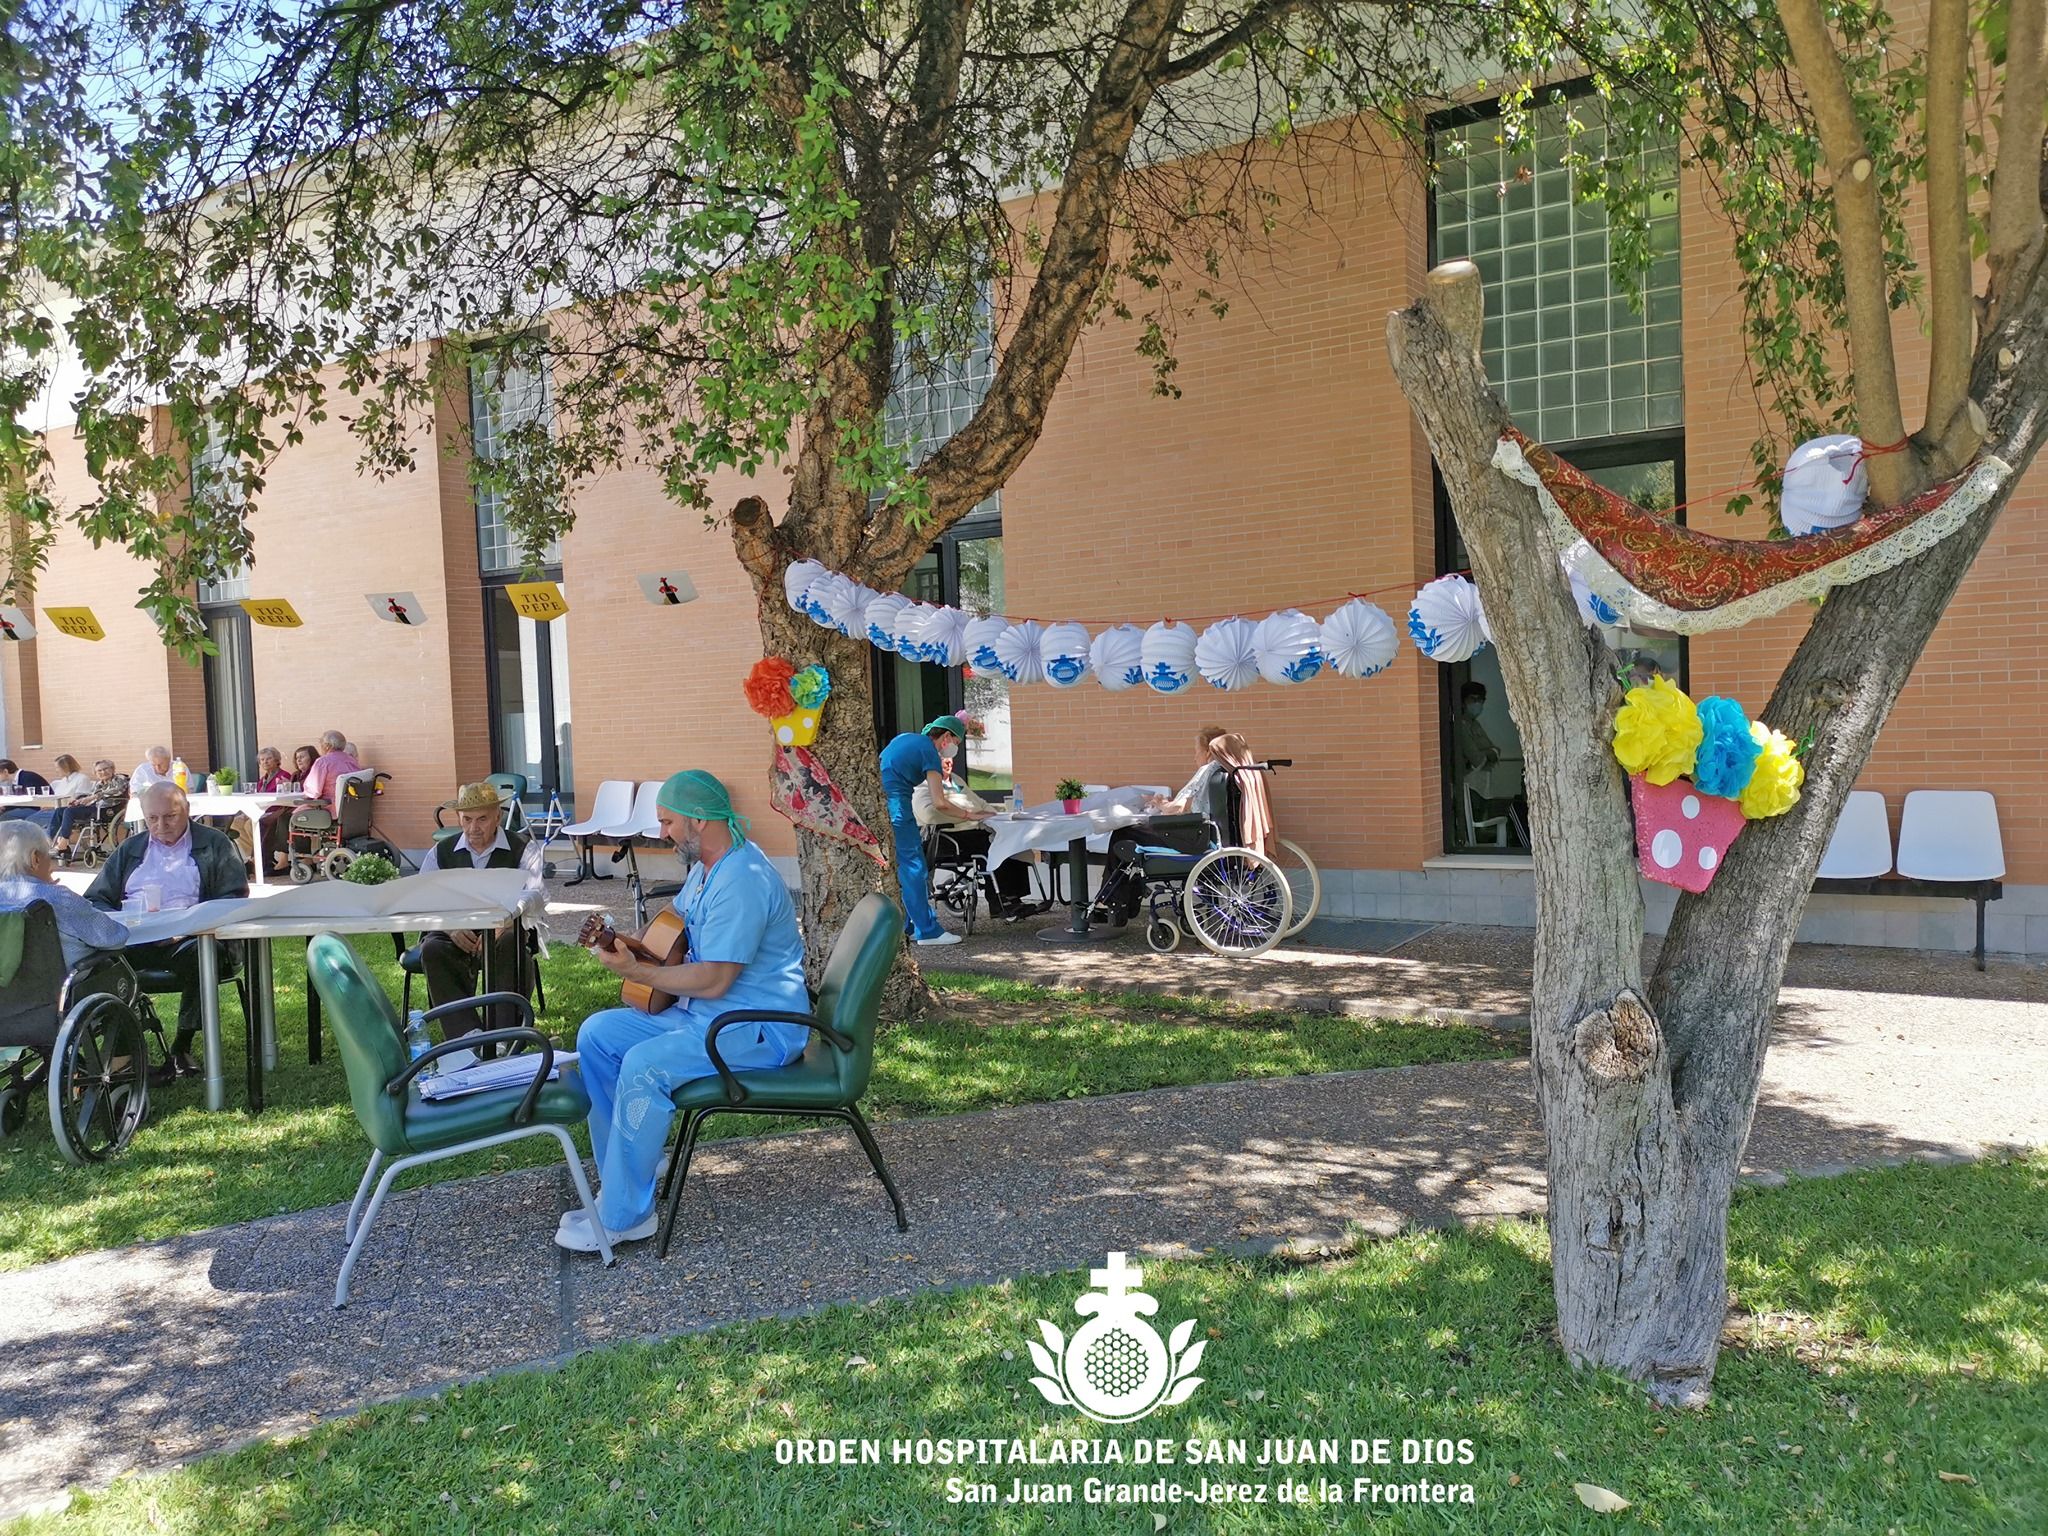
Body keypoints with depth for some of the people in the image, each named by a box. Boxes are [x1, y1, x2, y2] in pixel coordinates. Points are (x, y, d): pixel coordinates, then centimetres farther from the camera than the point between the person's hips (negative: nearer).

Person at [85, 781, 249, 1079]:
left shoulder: (215, 845, 14)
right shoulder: (129, 850, 26)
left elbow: (234, 898, 3)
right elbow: (95, 899, 20)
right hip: (131, 940, 3)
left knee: (200, 953, -38)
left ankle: (182, 1046, -22)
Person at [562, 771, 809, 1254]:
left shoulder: (742, 881, -24)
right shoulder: (705, 866, 11)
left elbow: (712, 980, -26)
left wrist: (635, 971, -16)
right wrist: (630, 945, 4)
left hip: (761, 1028, -11)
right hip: (701, 1013, 11)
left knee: (645, 1065, -29)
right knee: (597, 1033, 4)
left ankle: (624, 1217, -15)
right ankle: (627, 1171, 7)